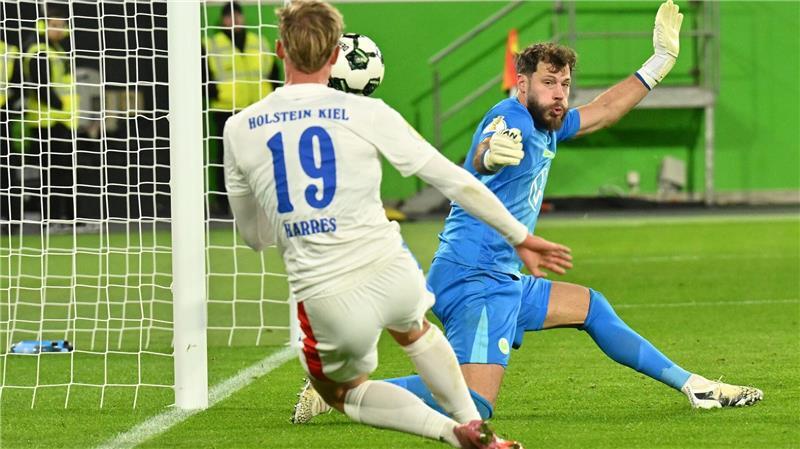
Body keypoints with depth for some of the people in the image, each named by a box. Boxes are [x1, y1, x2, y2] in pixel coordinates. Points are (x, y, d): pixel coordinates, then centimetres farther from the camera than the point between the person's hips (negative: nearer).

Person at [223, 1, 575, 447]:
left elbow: (255, 236, 12)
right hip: (393, 275, 1)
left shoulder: (239, 130, 0)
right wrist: (520, 236, 12)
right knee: (411, 327, 39)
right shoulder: (366, 114, -5)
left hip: (326, 302, -1)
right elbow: (455, 180, 0)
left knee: (339, 390, 29)